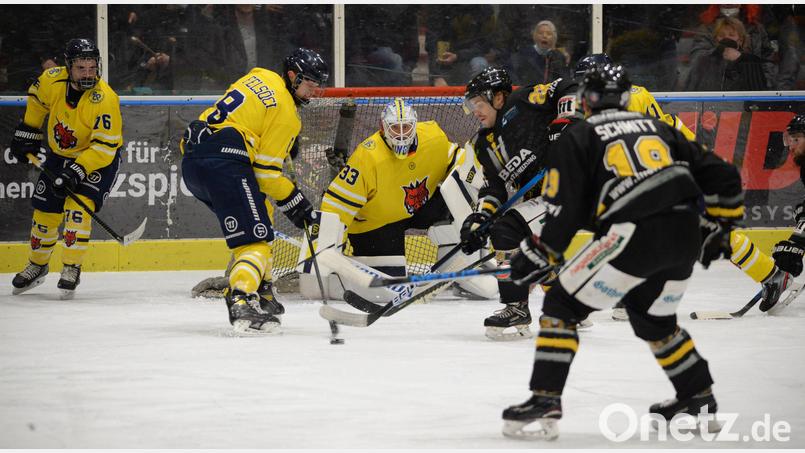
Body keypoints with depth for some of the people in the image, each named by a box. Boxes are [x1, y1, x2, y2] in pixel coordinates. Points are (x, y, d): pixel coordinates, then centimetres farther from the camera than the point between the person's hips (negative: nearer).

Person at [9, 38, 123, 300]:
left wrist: (76, 172, -37)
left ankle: (72, 269, -12)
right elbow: (37, 99, 7)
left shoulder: (104, 99, -32)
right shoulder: (52, 80, -18)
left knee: (78, 206, -23)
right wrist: (27, 132, 10)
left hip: (100, 159, -5)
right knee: (45, 211, 9)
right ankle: (37, 265, 31)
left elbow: (104, 146, -31)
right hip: (60, 154, 5)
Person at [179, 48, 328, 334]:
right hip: (223, 163, -10)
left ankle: (259, 291, 27)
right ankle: (241, 302, -36)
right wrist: (296, 205, 3)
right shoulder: (286, 112, -5)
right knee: (255, 237, -14)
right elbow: (266, 170, -6)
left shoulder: (260, 76, 20)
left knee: (260, 211, 25)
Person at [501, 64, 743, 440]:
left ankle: (545, 401, -7)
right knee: (654, 320, 29)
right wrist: (726, 226, 32)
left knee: (561, 306, 4)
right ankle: (700, 402, 34)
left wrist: (539, 255, 6)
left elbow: (563, 209, 0)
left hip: (634, 236, -6)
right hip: (684, 238, 6)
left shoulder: (578, 137, 11)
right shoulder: (659, 129, 26)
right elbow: (720, 176, 22)